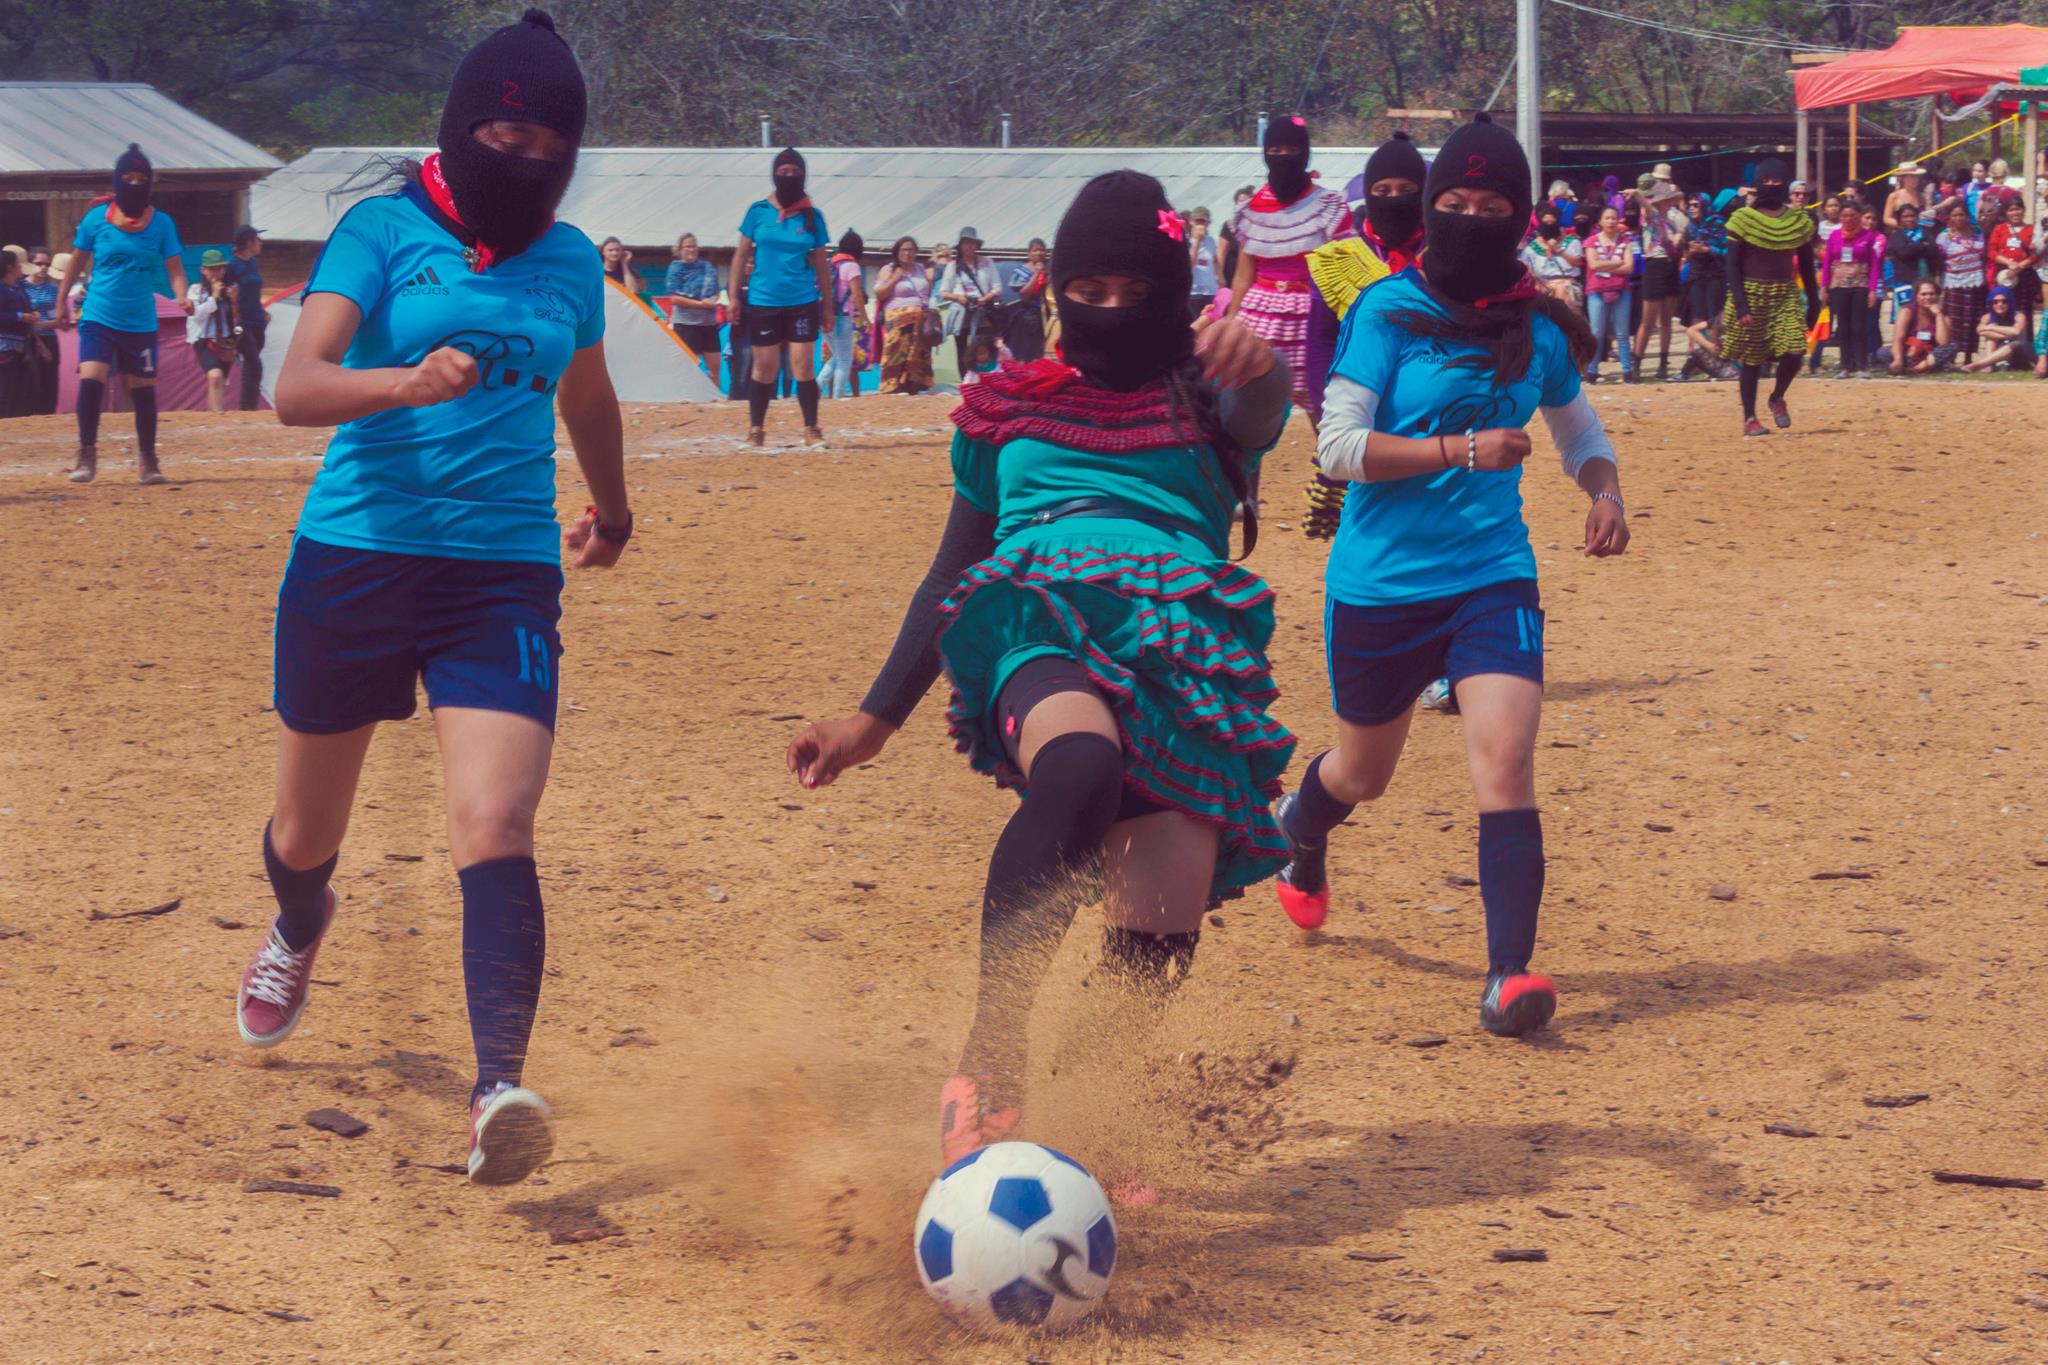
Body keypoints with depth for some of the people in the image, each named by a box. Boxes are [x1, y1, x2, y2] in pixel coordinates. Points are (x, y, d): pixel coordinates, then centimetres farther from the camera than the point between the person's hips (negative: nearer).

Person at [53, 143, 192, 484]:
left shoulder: (161, 223, -1)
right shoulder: (97, 217, -2)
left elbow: (174, 266, -6)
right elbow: (78, 261, 7)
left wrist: (181, 297, -24)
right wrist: (62, 302, 7)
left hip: (141, 324, 1)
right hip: (98, 318, -1)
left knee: (144, 390, 7)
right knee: (91, 378, -17)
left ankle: (147, 460, 21)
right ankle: (86, 455, -6)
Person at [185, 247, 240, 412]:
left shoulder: (232, 289, 5)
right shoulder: (196, 291, -1)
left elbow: (238, 319, 9)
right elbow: (197, 314, -14)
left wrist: (234, 301, -9)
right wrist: (214, 297, -17)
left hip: (226, 343, 4)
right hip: (205, 342, -4)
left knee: (219, 384, 13)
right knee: (215, 376, -28)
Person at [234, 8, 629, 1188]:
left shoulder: (571, 262, 7)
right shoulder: (383, 232, -5)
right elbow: (298, 388, -19)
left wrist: (612, 510, 43)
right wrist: (410, 383, -38)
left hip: (504, 576, 1)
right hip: (354, 559, -1)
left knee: (496, 831, -19)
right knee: (308, 832, 17)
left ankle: (501, 1091, -27)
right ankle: (300, 927, 53)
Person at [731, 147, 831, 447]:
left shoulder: (812, 216, 3)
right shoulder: (758, 211, 1)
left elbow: (821, 265, 8)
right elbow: (741, 255, 5)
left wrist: (828, 306, 7)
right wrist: (735, 296, 1)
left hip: (802, 303, 0)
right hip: (762, 302, 0)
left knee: (803, 366, -4)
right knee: (765, 368, 5)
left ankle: (811, 429, 3)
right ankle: (755, 429, 15)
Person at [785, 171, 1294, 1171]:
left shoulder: (1202, 402, 20)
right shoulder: (1012, 407, 26)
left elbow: (1259, 418, -5)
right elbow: (955, 570, 30)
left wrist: (1259, 369, -30)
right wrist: (875, 719, 25)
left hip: (1182, 652, 1)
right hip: (1035, 626, -1)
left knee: (1156, 954, -16)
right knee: (1082, 763, -39)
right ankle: (985, 1064, -40)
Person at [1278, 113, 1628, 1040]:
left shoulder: (1541, 327, 3)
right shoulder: (1387, 312, -9)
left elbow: (1577, 425, 21)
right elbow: (1338, 446, -14)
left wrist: (1604, 490, -1)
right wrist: (1461, 449, -24)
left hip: (1492, 577, 2)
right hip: (1379, 583, -2)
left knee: (1504, 761, -18)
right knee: (1363, 770, 18)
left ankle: (1510, 977, -20)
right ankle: (1298, 829, 55)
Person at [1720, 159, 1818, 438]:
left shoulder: (1799, 221, 5)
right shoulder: (1743, 219, -5)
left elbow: (1806, 265, 12)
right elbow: (1733, 265, -6)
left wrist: (1813, 302, 10)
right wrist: (1740, 305, -15)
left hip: (1786, 294, 3)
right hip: (1752, 294, -3)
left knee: (1794, 350, -13)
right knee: (1752, 359, 2)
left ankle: (1777, 398, 15)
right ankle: (1749, 419, 15)